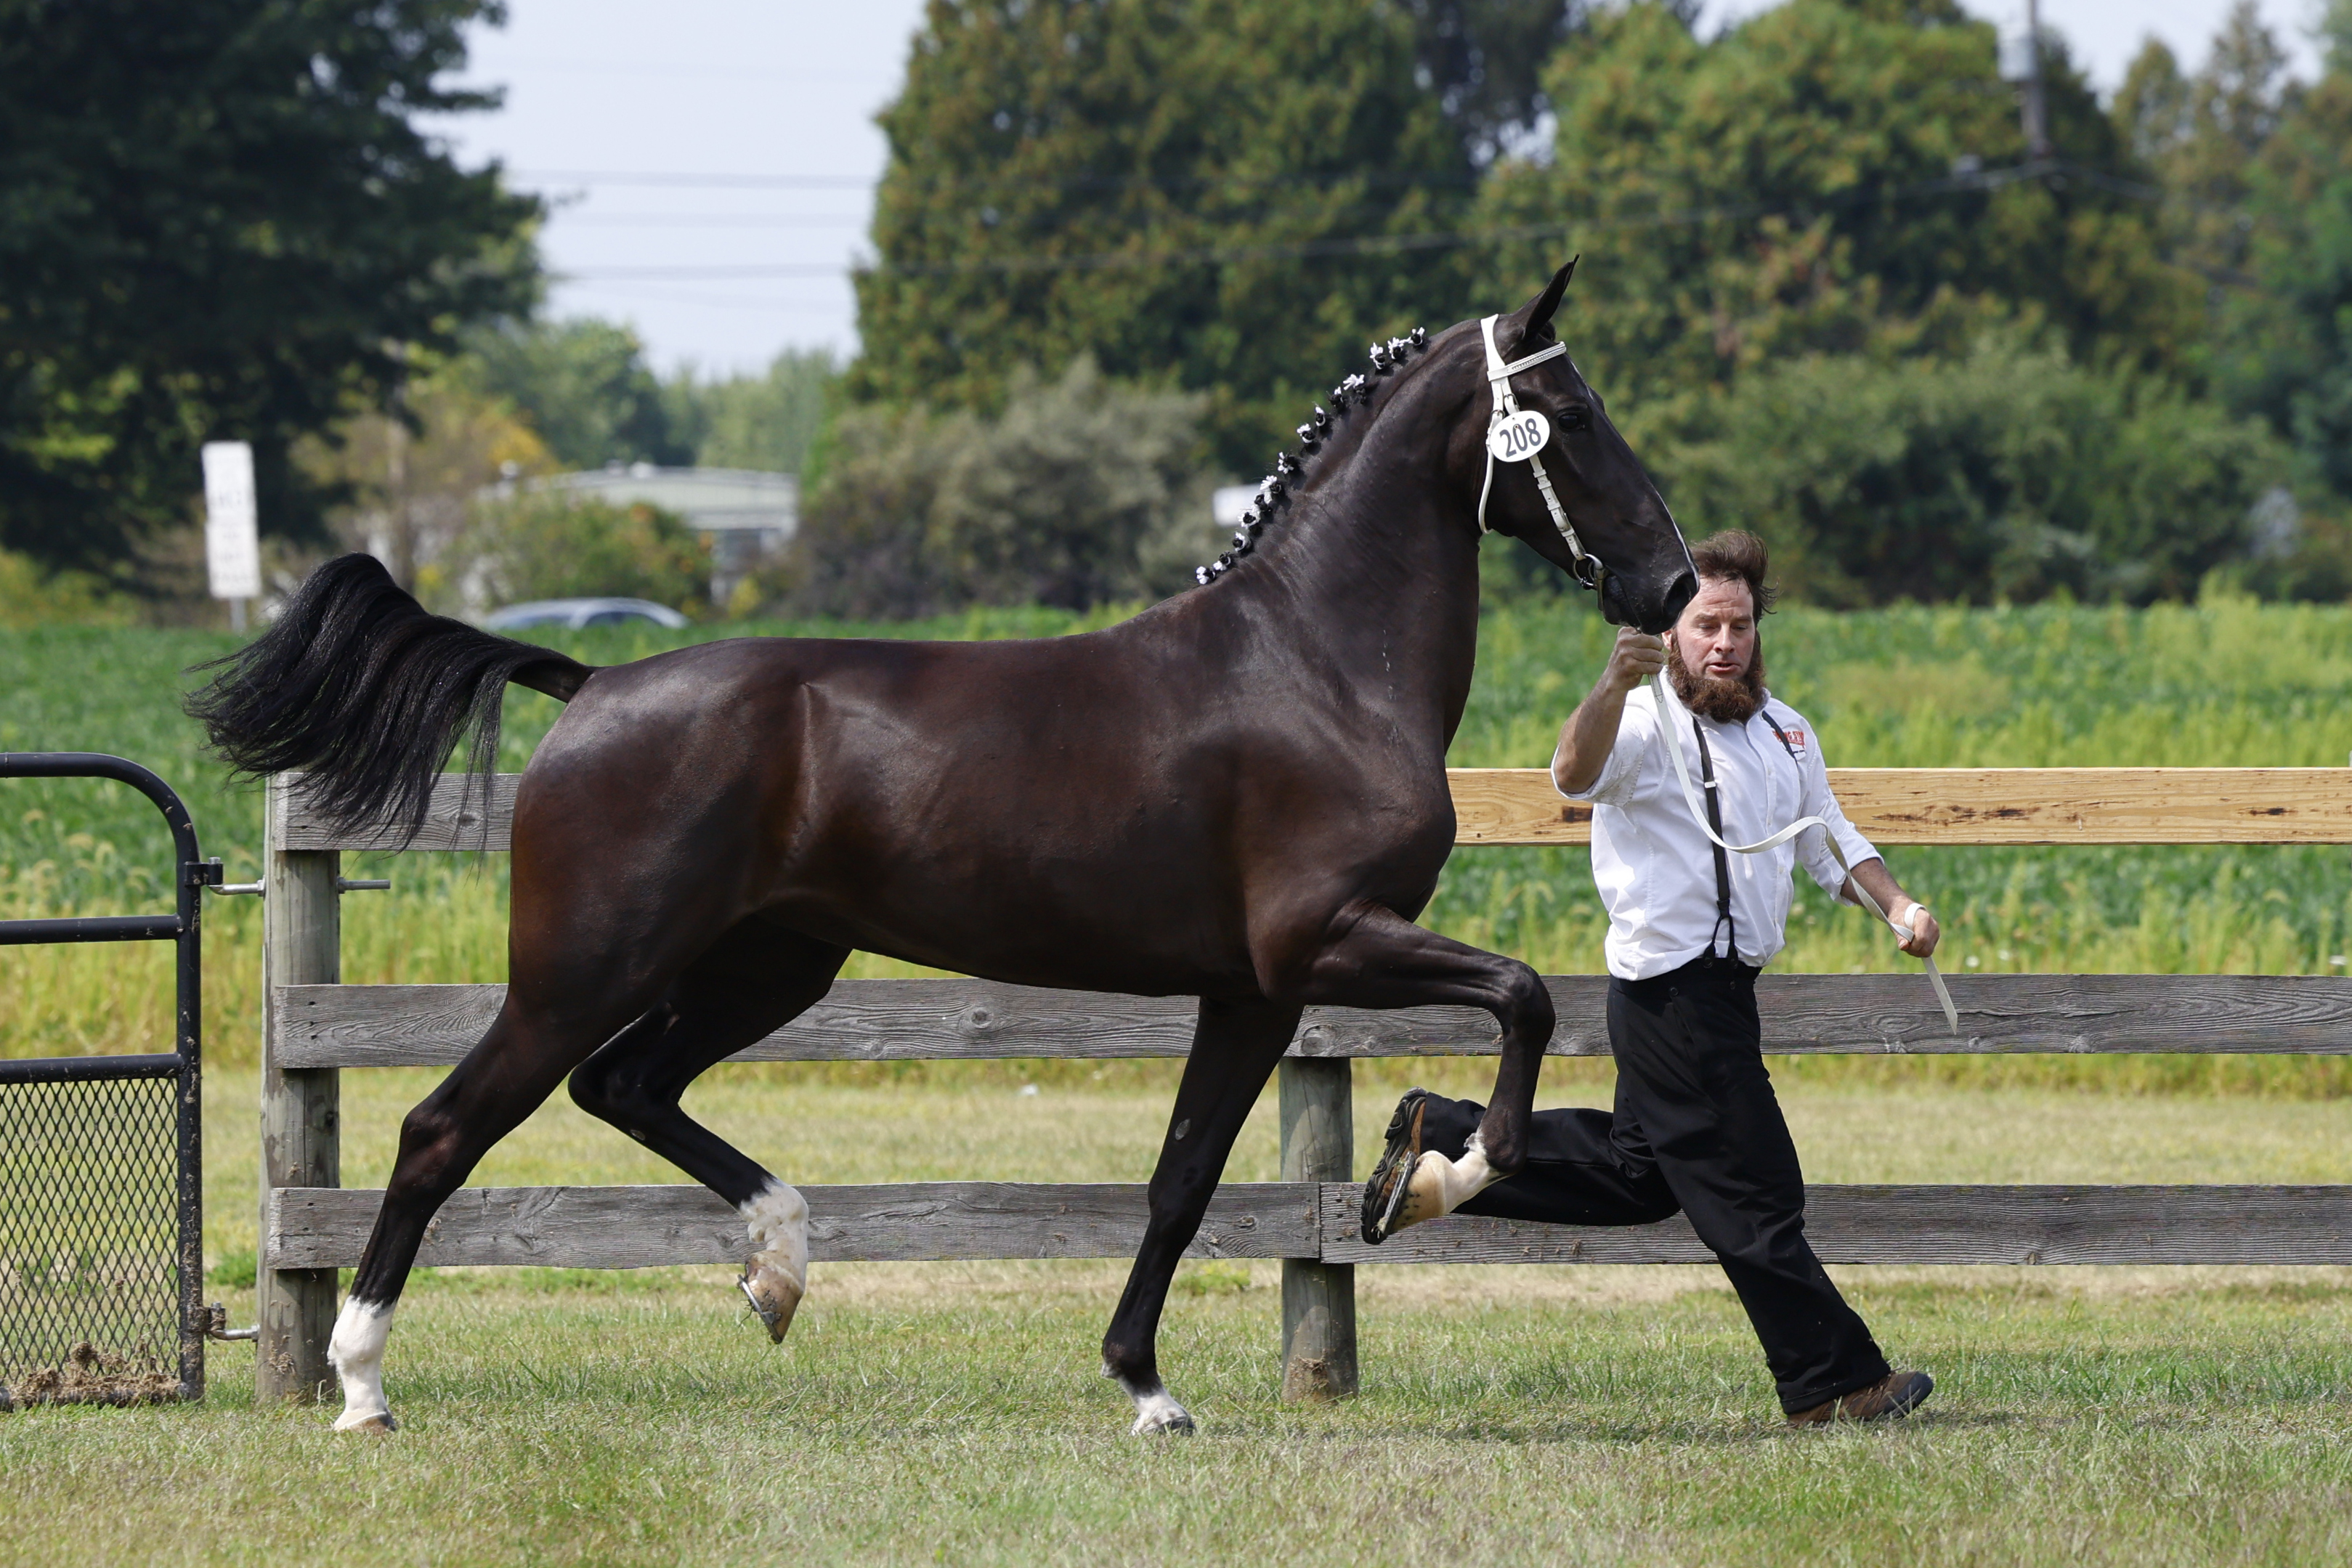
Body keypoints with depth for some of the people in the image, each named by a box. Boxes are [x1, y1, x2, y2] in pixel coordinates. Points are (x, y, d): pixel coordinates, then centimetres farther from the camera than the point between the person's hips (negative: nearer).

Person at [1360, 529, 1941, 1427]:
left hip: (1722, 993, 9)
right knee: (1753, 1196, -4)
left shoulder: (1784, 733, 14)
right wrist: (1616, 685, -52)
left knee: (1638, 1174, 19)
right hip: (1675, 990, -9)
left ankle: (1449, 1149, 27)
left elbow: (1829, 845, 24)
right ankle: (1831, 1384, 2)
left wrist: (1896, 906, 7)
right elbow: (1577, 774, -35)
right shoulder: (1647, 723, -14)